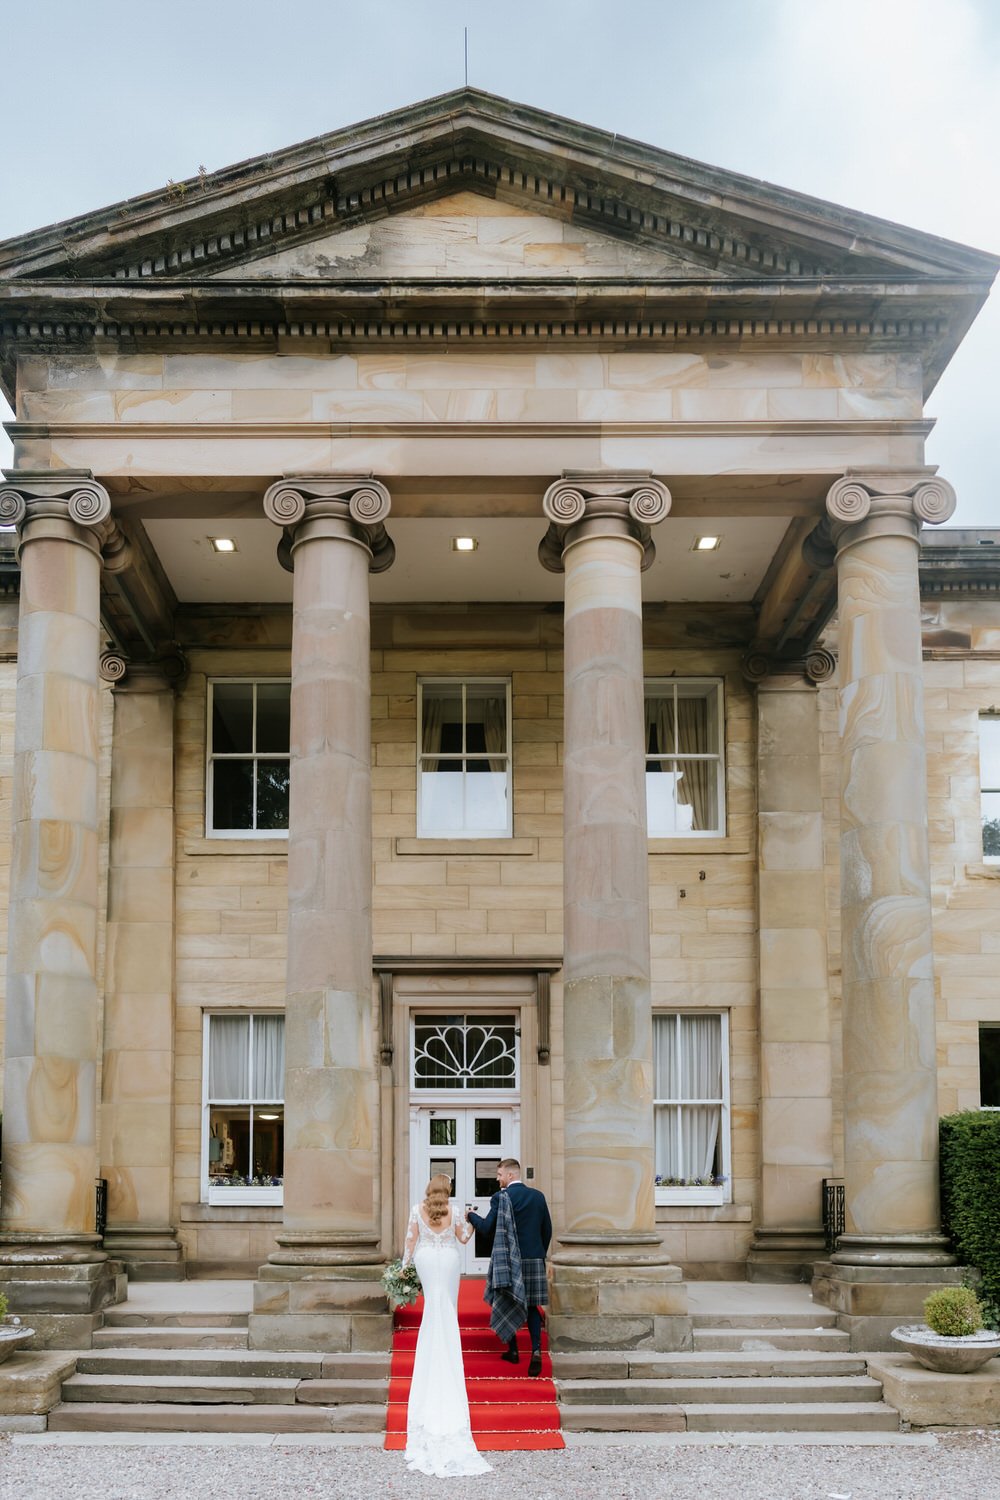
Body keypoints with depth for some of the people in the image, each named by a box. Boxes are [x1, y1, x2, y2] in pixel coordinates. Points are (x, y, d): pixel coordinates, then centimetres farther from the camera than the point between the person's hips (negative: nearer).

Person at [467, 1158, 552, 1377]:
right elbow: (547, 1230, 8)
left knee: (507, 1304, 11)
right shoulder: (538, 1196, 5)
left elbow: (487, 1228, -11)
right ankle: (536, 1350, -11)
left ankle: (513, 1351, 18)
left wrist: (471, 1216, 8)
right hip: (534, 1260, 4)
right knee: (532, 1306, 7)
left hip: (509, 1260, -4)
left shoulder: (501, 1197, -10)